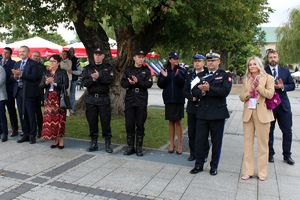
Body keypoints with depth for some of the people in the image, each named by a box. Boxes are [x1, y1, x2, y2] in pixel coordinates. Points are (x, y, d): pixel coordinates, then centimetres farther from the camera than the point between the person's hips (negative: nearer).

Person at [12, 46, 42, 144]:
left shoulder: (33, 64, -4)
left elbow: (34, 77, -16)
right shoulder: (17, 64, 17)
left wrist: (21, 75, -21)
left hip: (29, 92, -6)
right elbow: (13, 77, 13)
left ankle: (32, 136, 8)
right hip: (19, 92, 7)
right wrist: (15, 76, -9)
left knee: (31, 115, -1)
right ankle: (25, 134, 21)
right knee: (22, 115, 10)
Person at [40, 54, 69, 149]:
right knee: (50, 119, 2)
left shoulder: (62, 72, -1)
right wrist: (46, 82, -13)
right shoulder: (47, 73, 13)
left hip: (59, 98, -4)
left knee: (59, 119, -4)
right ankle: (55, 140, 12)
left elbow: (66, 85, -10)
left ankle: (61, 140, 4)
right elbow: (41, 85, 7)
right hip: (49, 98, 5)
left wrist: (54, 83, -16)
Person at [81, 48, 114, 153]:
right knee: (92, 122, 6)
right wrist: (92, 79, -16)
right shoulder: (88, 68, 13)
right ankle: (93, 143, 17)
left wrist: (99, 76, -19)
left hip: (104, 98, -2)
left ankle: (108, 144, 8)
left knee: (106, 121, -1)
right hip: (91, 98, 3)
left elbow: (109, 80, -10)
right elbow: (84, 82, 1)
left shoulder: (108, 67, 7)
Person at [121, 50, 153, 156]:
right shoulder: (128, 70, 11)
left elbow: (149, 84, -6)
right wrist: (130, 83, -18)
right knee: (129, 124, 4)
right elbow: (123, 83, 2)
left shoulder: (146, 70, 7)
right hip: (129, 100, 1)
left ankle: (139, 147, 12)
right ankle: (130, 147, 15)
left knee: (140, 125, 3)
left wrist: (138, 82, -19)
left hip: (142, 101, -1)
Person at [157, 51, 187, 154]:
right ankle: (171, 143, 20)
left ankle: (180, 144, 10)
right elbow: (160, 85, 1)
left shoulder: (182, 71, -1)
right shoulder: (164, 71, 6)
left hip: (179, 99, -2)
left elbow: (184, 84, -12)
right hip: (168, 99, 2)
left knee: (178, 121, 1)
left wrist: (178, 75, -26)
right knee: (171, 121, 10)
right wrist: (164, 77, -15)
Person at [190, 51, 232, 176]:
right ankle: (199, 164, 19)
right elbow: (194, 91, 4)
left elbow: (225, 91, -16)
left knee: (216, 141, 7)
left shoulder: (225, 75, 0)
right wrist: (202, 92, -17)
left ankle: (214, 166, 21)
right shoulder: (202, 75, 11)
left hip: (218, 113, -3)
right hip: (202, 113, 3)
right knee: (200, 140, 6)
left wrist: (209, 89, -21)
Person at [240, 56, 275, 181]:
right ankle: (248, 171, 14)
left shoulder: (268, 78, 1)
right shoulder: (246, 80, 13)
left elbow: (270, 94, -9)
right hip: (248, 113, 4)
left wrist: (258, 86, -19)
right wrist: (249, 92, -9)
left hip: (262, 114, -4)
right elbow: (241, 97, 10)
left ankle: (262, 172, 15)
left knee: (263, 144, 4)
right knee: (247, 143, 6)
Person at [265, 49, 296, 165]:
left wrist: (282, 87, -11)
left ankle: (287, 155, 21)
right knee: (269, 131, 8)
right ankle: (270, 154, 22)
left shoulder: (285, 71, 8)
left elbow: (292, 85, 7)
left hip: (283, 105, 3)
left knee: (287, 131, 6)